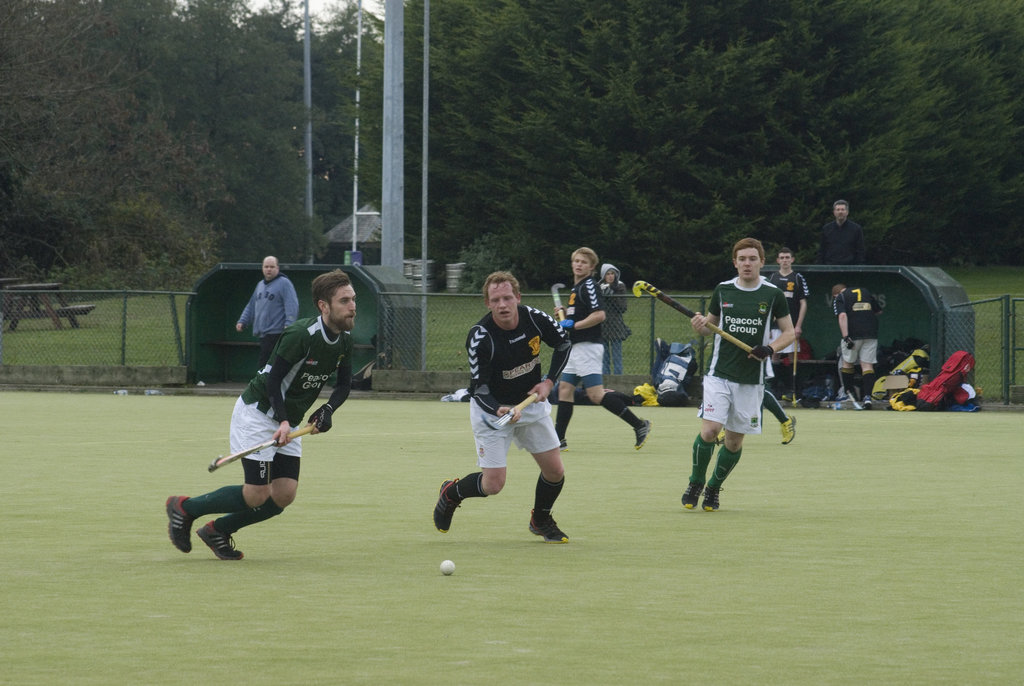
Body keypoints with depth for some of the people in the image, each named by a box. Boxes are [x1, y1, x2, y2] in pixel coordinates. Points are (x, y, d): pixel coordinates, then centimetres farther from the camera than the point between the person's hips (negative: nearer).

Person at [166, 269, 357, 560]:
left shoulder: (344, 340, -1)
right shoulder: (299, 335, -26)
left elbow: (344, 384, 9)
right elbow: (274, 380, -23)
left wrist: (327, 410, -11)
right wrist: (283, 422, -33)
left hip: (287, 422, 8)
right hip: (257, 413, -8)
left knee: (284, 495, -2)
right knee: (257, 495, -12)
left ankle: (217, 530, 16)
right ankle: (184, 507, 7)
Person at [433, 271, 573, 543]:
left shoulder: (535, 319, -17)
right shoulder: (480, 337, -29)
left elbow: (563, 344, 3)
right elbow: (479, 390, -27)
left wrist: (549, 382, -8)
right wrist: (500, 411, -46)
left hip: (532, 403, 4)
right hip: (492, 409, -4)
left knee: (555, 472, 3)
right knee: (493, 485, -8)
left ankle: (541, 521, 32)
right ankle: (451, 493, 25)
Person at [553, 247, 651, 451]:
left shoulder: (588, 286, -12)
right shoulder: (576, 288, 18)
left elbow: (599, 315, -24)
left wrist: (574, 325, -19)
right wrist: (565, 315, 12)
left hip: (588, 347, -10)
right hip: (576, 348, 10)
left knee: (596, 395, -14)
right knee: (564, 390, 7)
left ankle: (639, 425, -10)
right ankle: (558, 440, 9)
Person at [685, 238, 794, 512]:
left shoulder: (773, 294, 0)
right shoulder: (722, 290, 5)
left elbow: (788, 332, 6)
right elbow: (710, 323, 17)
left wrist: (770, 348, -13)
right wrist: (700, 326, -7)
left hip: (751, 380, 0)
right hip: (720, 374, 0)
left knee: (735, 440, 4)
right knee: (709, 429, -16)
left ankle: (713, 488, 26)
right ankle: (696, 482, 6)